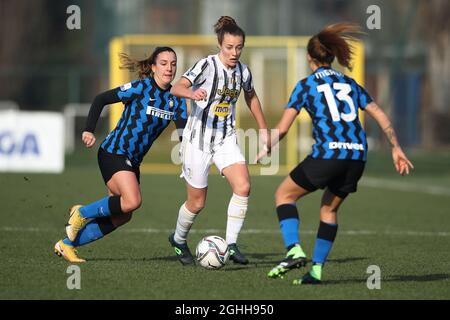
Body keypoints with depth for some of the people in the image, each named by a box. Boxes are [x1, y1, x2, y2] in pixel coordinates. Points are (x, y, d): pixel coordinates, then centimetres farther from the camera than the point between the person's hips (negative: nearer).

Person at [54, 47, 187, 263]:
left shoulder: (175, 99, 5)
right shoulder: (141, 87, -12)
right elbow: (101, 99, -10)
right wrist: (89, 130, -20)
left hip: (132, 161, 7)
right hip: (114, 153, -7)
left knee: (121, 217, 3)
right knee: (132, 201, -25)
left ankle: (66, 244, 15)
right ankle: (82, 213, -2)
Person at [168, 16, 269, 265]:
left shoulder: (243, 71, 1)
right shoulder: (207, 65, -15)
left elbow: (251, 97, 23)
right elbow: (176, 88, -28)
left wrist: (263, 130, 24)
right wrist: (192, 93, -50)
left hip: (226, 139, 4)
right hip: (198, 138, -4)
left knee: (243, 186, -19)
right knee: (197, 202, 3)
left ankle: (231, 244, -9)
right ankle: (179, 240, 32)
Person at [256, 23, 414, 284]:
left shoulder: (306, 85, 6)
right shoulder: (350, 84, 19)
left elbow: (282, 129, 2)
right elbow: (381, 117, 15)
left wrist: (266, 151, 17)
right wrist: (396, 149, 19)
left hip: (328, 153, -5)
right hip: (357, 156, 5)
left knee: (284, 194, 12)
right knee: (329, 209, 21)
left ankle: (295, 251, -6)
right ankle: (317, 270, 13)